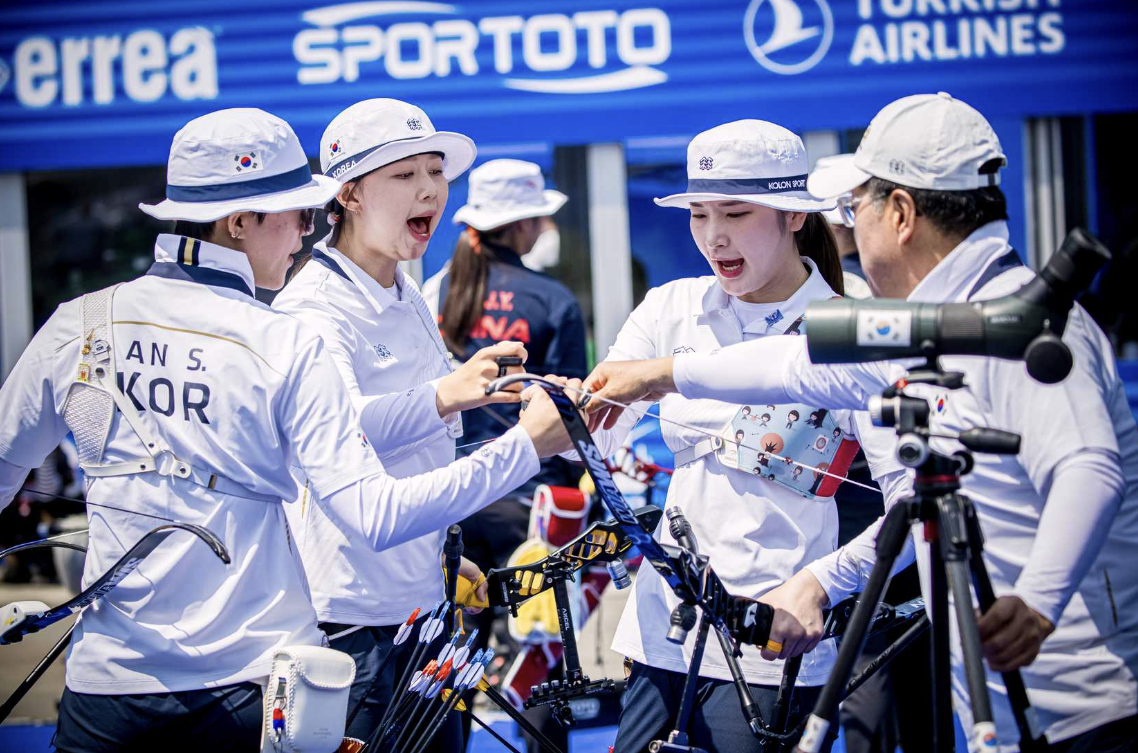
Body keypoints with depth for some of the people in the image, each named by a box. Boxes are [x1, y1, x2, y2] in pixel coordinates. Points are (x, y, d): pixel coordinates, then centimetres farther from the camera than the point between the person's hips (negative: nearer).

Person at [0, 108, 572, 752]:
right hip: (259, 675, -2)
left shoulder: (79, 327, -2)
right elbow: (374, 515, -17)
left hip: (109, 682, 2)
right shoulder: (288, 349, -11)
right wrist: (526, 446, -12)